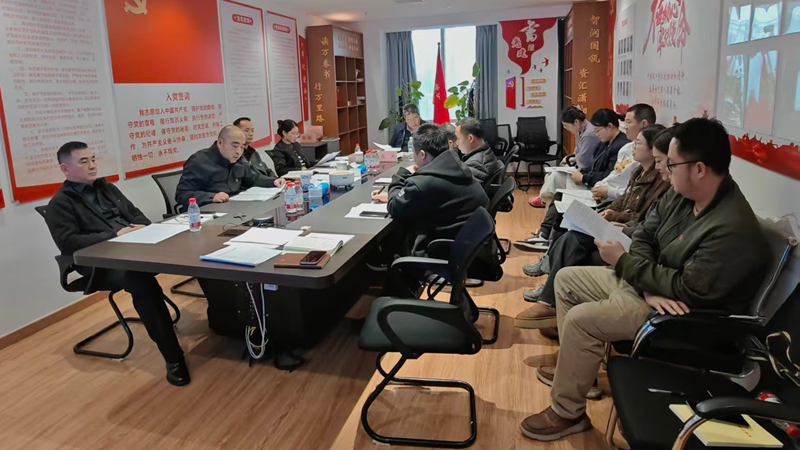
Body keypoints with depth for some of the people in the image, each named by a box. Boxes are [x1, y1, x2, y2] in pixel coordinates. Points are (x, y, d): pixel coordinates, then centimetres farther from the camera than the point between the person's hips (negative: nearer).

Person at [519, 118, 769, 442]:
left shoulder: (732, 229, -30)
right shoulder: (681, 194, -4)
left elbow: (688, 291, -29)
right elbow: (643, 236, 0)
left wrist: (623, 261, -21)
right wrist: (649, 288, -18)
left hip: (683, 314, -9)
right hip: (646, 283, 10)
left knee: (580, 319, -24)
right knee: (566, 279, 10)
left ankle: (567, 413, -3)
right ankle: (576, 368, 21)